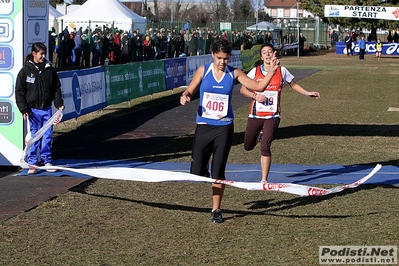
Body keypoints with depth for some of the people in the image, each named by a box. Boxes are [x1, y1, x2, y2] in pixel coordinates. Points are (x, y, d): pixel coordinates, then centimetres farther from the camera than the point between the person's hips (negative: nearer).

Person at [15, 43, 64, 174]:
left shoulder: (50, 70, 6)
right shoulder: (25, 71, -3)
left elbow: (56, 88, 13)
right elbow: (19, 91, -2)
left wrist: (59, 103, 2)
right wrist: (24, 109, -8)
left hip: (47, 109, 3)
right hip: (33, 110, -3)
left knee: (48, 136, 5)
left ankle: (47, 161, 16)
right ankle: (32, 163, 5)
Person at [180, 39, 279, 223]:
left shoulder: (234, 74, 0)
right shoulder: (203, 70, 0)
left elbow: (258, 87, -2)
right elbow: (190, 91, 5)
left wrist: (271, 71, -15)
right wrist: (185, 97, -18)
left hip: (224, 127, 0)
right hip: (203, 126, 0)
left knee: (218, 172, 0)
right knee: (196, 172, -4)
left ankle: (216, 210, 14)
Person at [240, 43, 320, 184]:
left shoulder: (282, 71, 1)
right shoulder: (255, 71, -1)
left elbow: (293, 85, 17)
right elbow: (243, 89, 4)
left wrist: (307, 93, 4)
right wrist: (255, 96, -14)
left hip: (273, 116, -2)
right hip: (255, 115, 2)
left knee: (265, 147, -14)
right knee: (248, 146, 13)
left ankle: (264, 180, -6)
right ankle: (259, 136, 49)